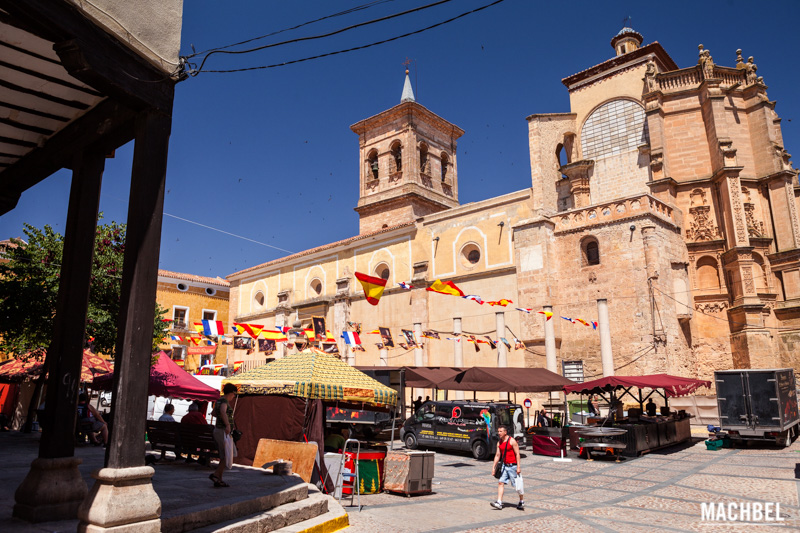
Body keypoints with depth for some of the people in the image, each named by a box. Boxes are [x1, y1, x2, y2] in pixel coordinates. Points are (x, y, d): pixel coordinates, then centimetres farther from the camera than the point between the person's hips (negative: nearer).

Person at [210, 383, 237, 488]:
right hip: (223, 431, -9)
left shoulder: (219, 400, 13)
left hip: (218, 431, 9)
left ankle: (219, 480, 13)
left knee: (224, 457, 12)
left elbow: (214, 413, 32)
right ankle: (215, 475, -11)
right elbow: (222, 411, -37)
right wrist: (227, 425, -46)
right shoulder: (224, 401, -14)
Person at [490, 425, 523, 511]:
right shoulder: (499, 442, 7)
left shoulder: (512, 441, -13)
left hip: (512, 466, -6)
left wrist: (518, 467, -18)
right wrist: (493, 467, 8)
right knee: (500, 482, -3)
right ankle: (499, 503, -3)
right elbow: (497, 455, 12)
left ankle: (522, 502, 23)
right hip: (504, 465, 6)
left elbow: (517, 454, -13)